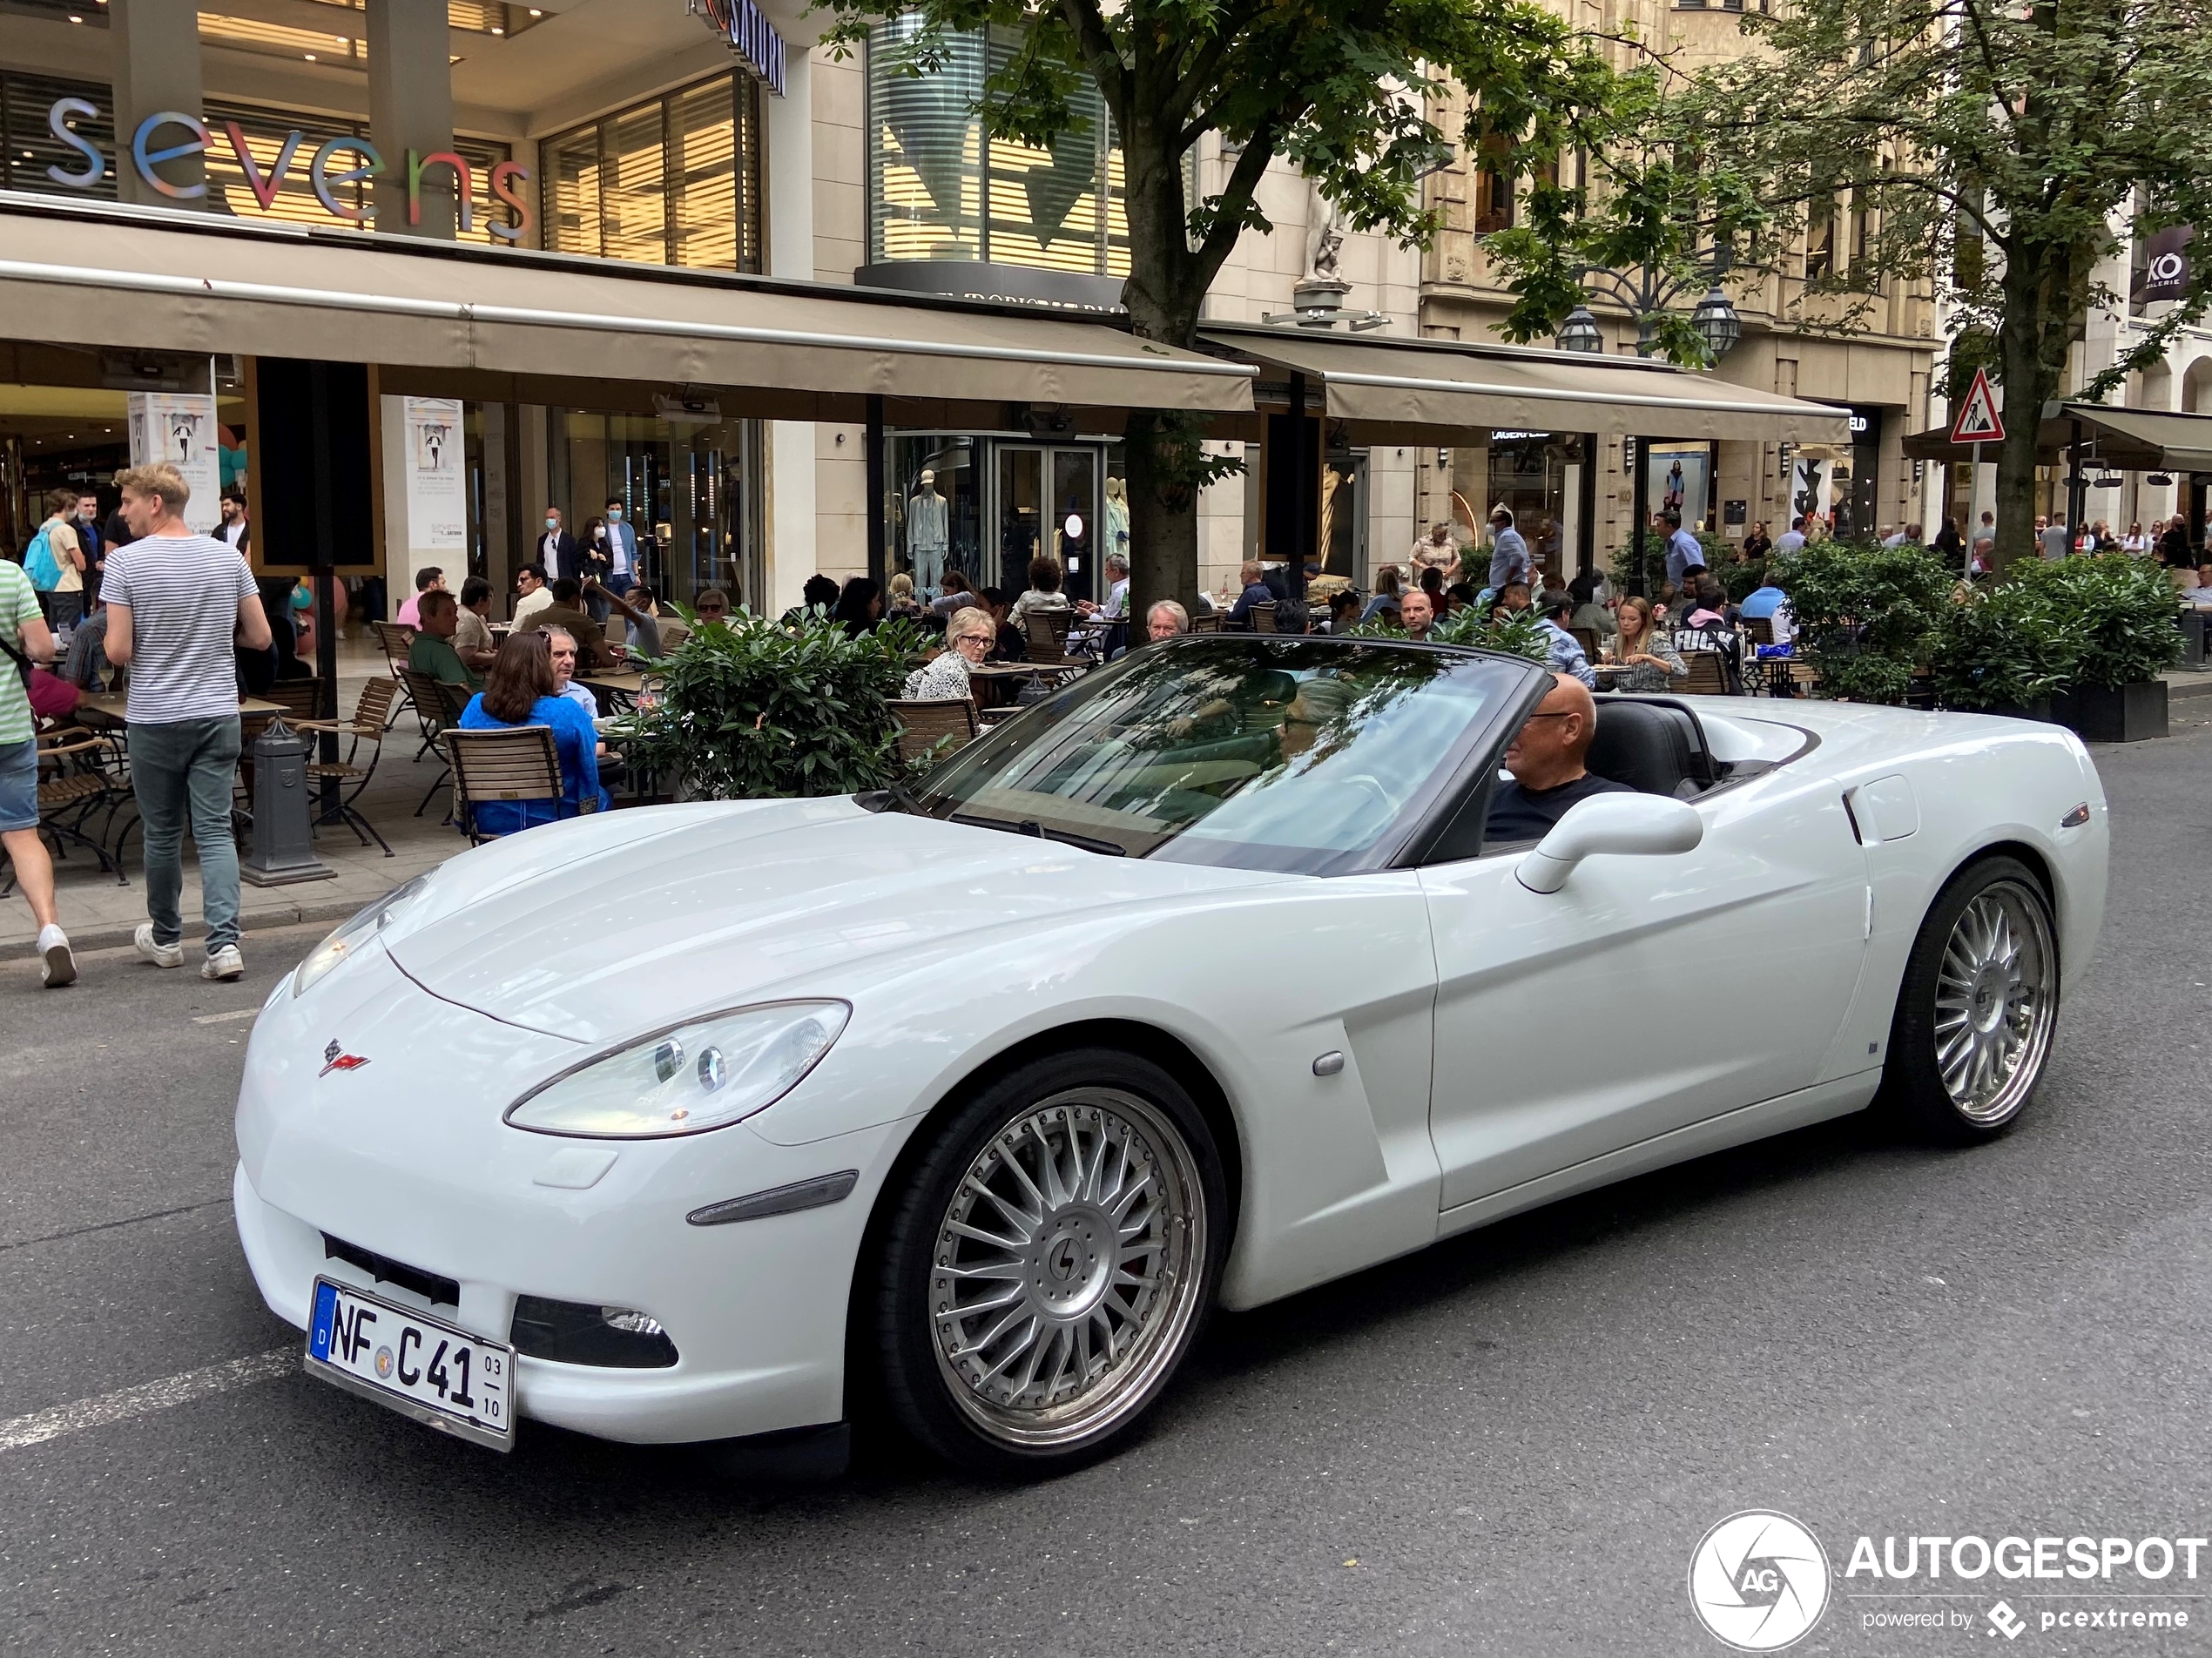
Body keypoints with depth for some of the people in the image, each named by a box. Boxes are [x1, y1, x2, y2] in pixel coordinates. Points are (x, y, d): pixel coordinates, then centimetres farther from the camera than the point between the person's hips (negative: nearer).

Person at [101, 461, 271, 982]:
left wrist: (152, 637, 9)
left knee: (162, 832, 12)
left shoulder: (125, 563, -9)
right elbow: (260, 637, 4)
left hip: (155, 719, -2)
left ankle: (165, 938, 28)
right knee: (216, 831, 1)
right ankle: (224, 942, -12)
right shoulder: (228, 557, 1)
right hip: (218, 715, 2)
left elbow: (117, 652, -12)